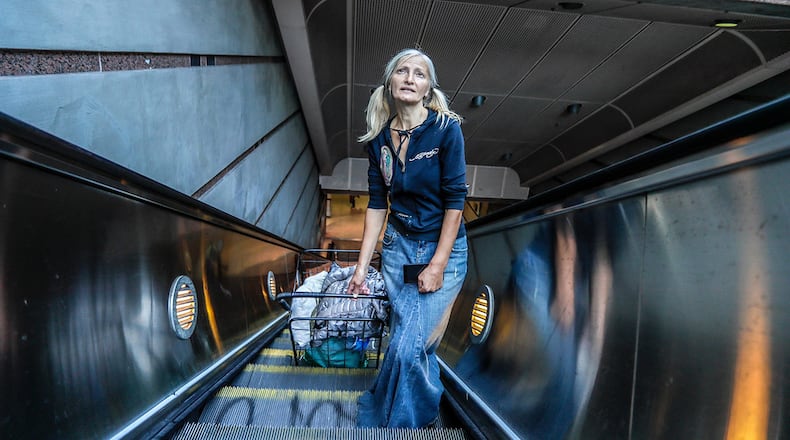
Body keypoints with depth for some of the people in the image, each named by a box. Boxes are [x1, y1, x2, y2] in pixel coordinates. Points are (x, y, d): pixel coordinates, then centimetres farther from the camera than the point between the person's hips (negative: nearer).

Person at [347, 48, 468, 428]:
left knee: (408, 346, -7)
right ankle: (426, 412, 37)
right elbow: (377, 204, 2)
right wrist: (362, 266, 0)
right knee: (415, 342, 10)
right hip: (398, 246, 4)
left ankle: (388, 421, 20)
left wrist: (437, 265, -16)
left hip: (443, 248, -3)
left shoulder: (446, 129, -13)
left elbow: (455, 199, -14)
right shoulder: (379, 139, 0)